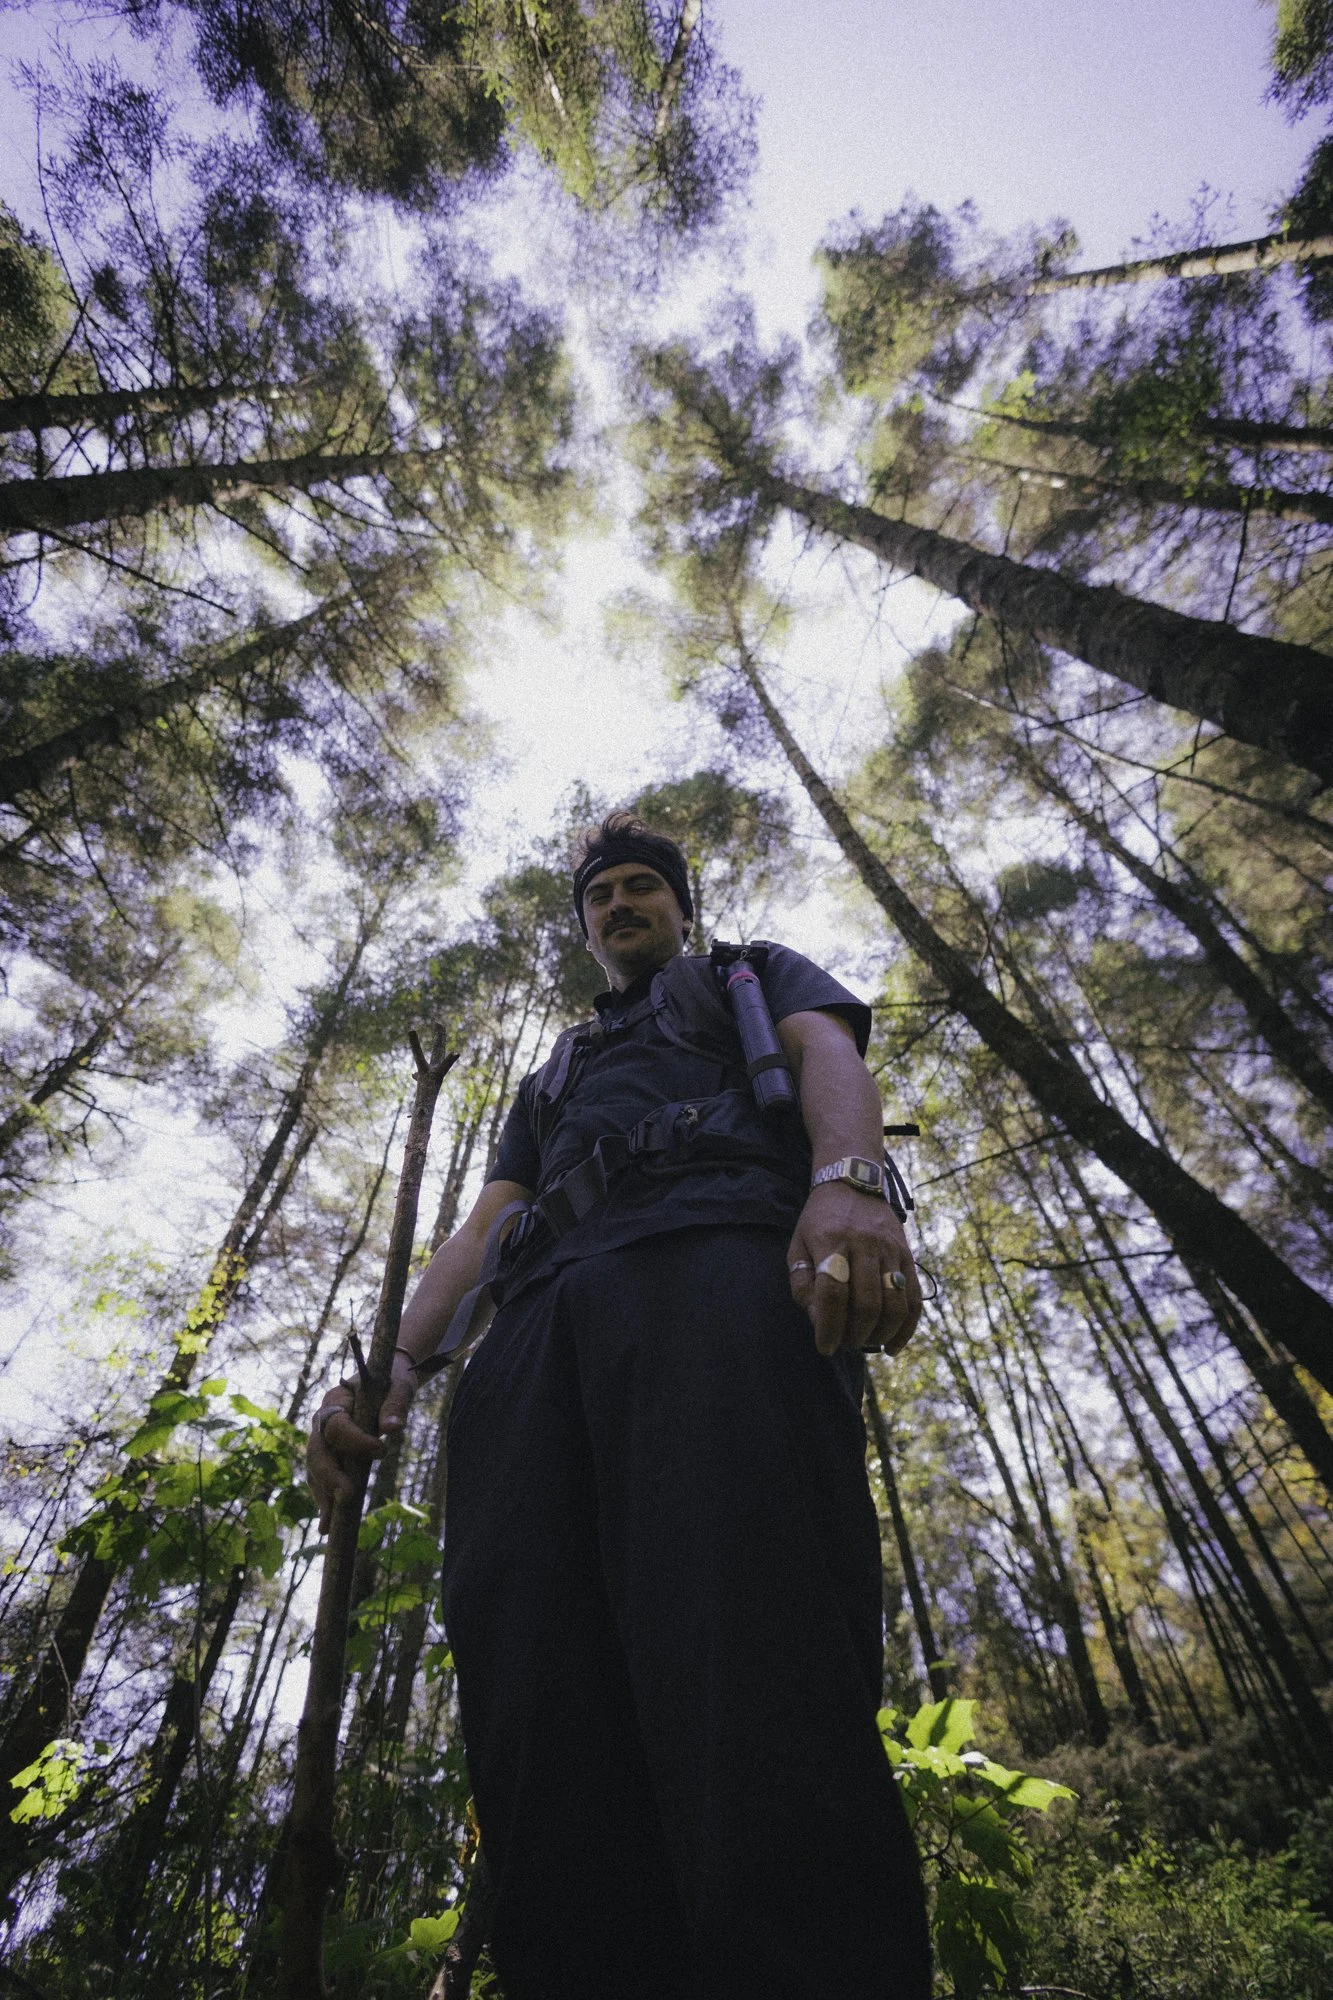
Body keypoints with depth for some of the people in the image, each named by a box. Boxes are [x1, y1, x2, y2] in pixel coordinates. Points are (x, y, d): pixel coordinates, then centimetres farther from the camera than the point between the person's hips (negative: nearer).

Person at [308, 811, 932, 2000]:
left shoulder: (752, 976, 33)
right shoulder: (554, 1075, 44)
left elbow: (830, 1053, 8)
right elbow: (487, 1224, 30)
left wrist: (848, 1180, -18)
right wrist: (394, 1365, 9)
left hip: (716, 1257, -4)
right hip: (544, 1315, 5)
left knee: (741, 1668, -25)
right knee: (543, 1714, -12)